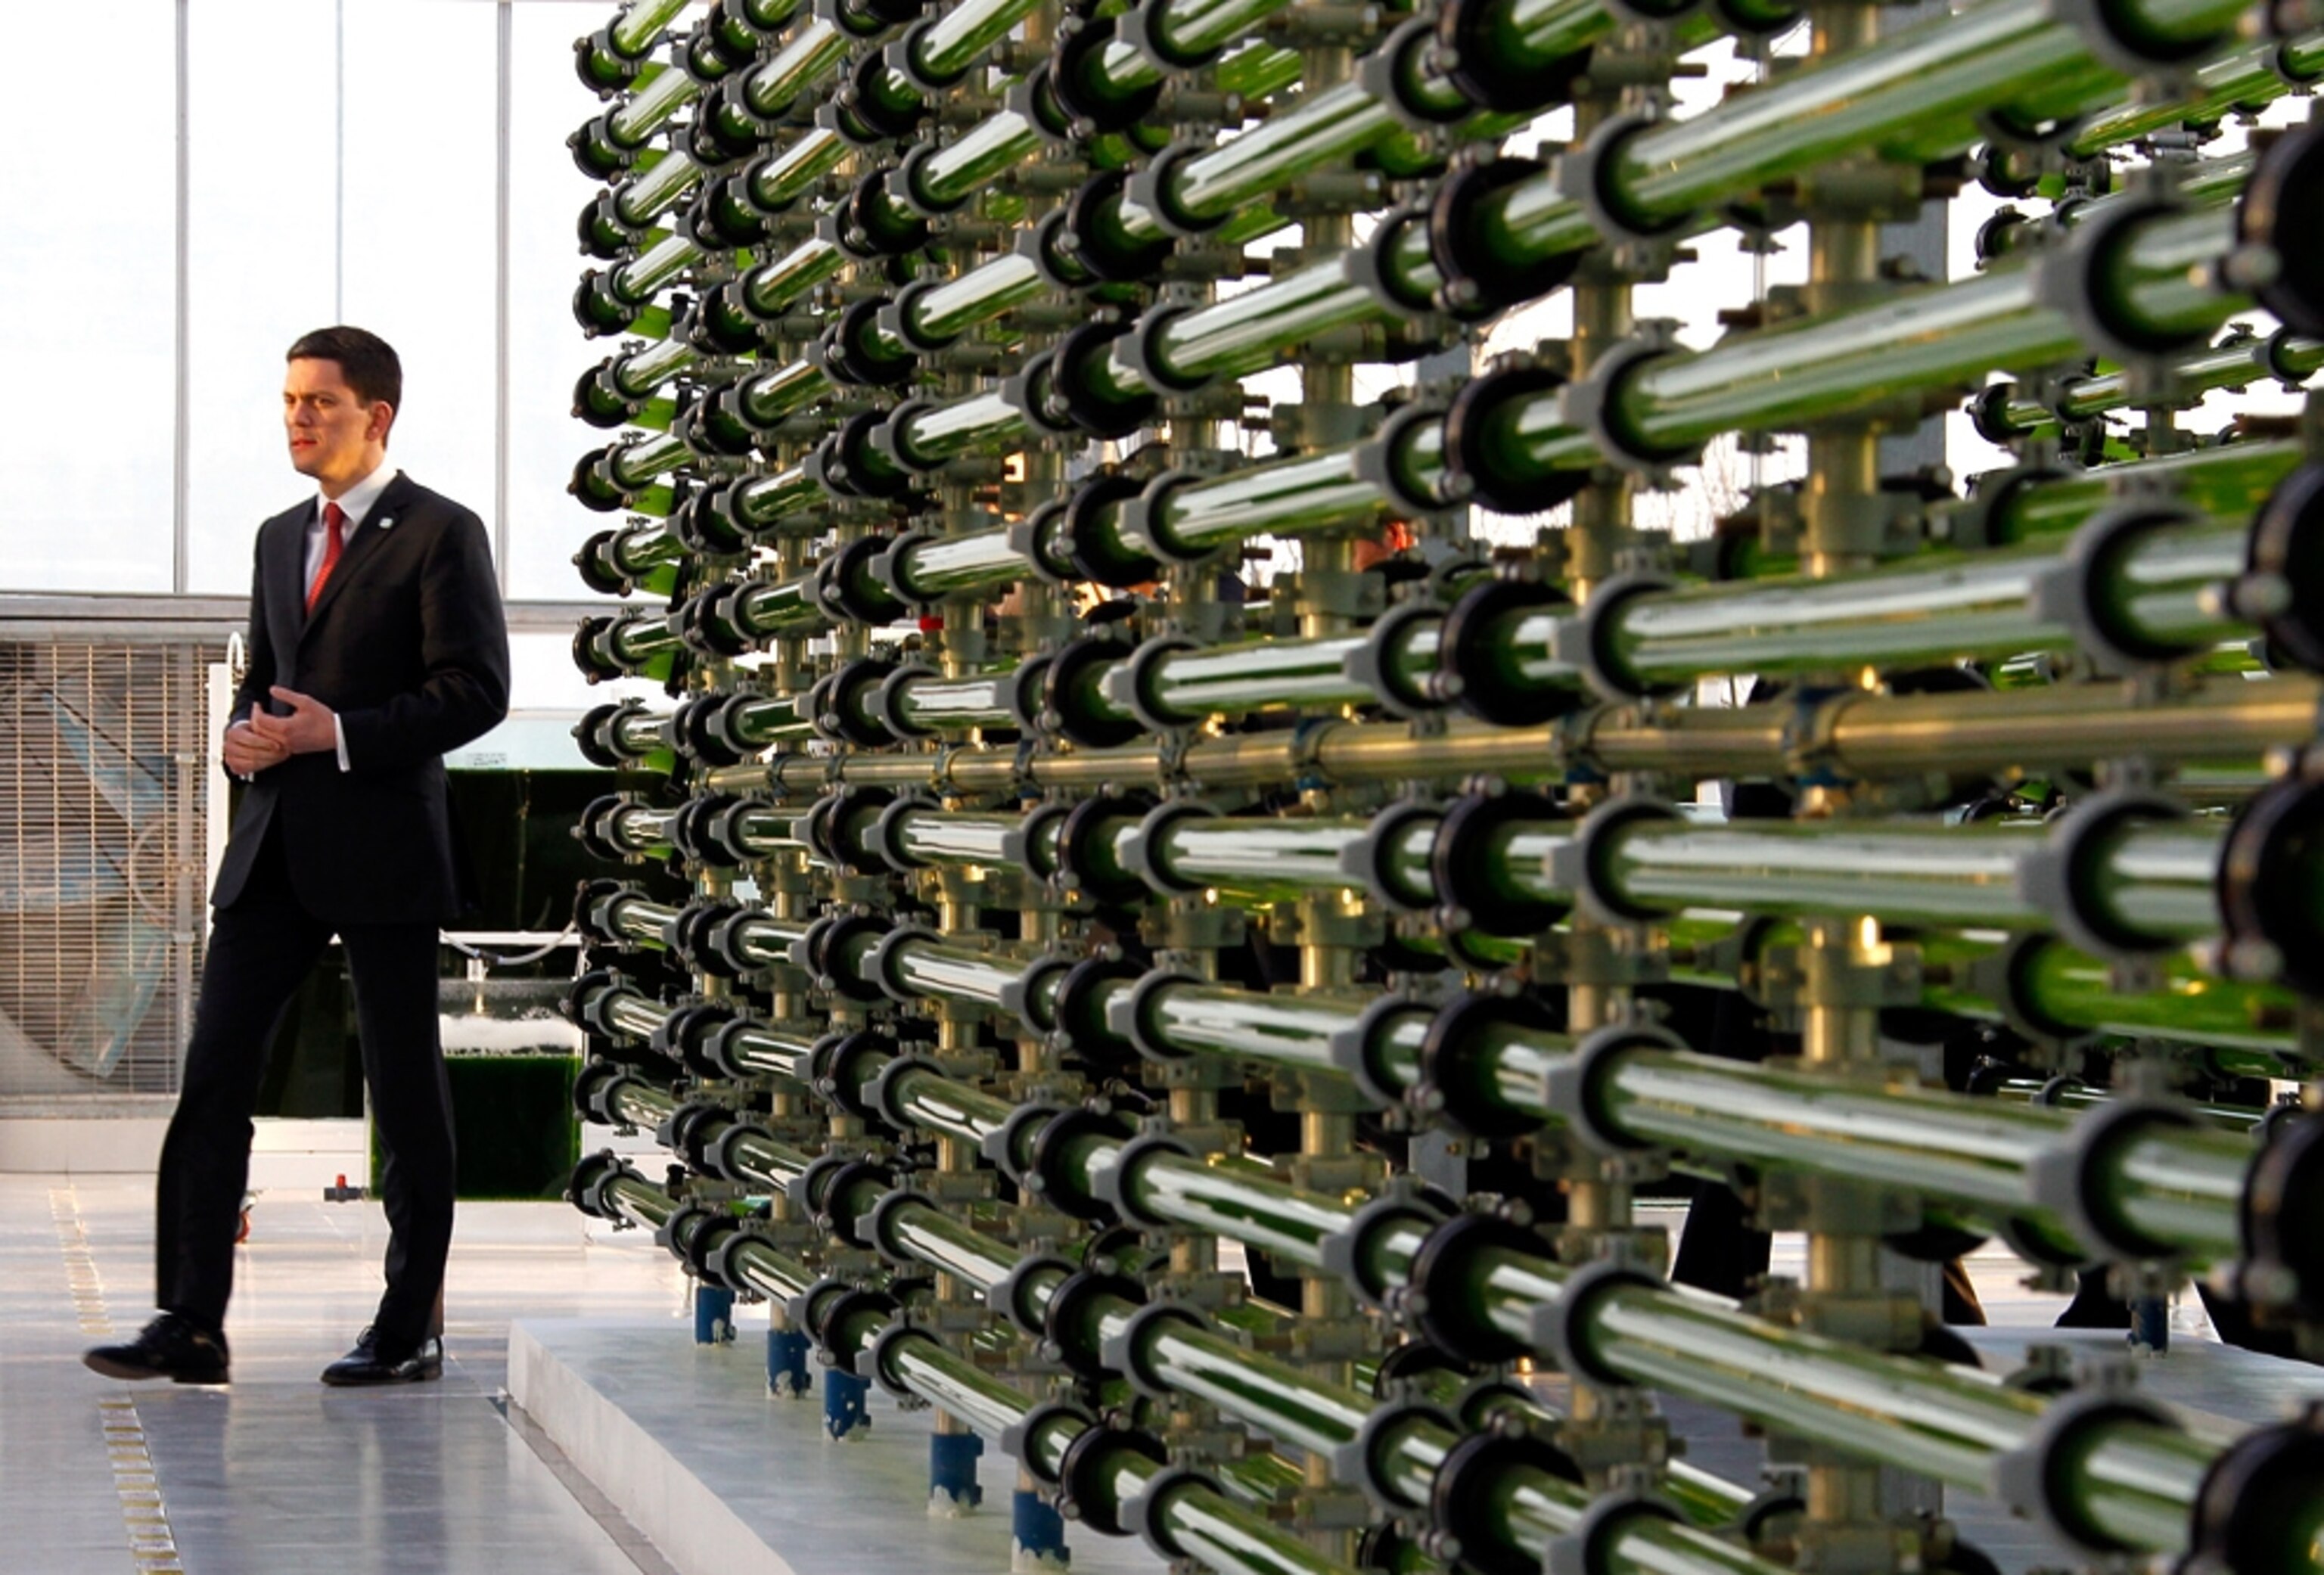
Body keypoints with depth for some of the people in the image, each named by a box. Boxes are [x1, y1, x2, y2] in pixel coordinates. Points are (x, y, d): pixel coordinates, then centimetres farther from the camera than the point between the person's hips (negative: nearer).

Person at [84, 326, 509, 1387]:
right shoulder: (281, 538, 18)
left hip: (381, 849, -7)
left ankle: (412, 1329, 11)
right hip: (274, 849, 7)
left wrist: (340, 733, -18)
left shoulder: (440, 534, -5)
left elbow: (475, 691, -11)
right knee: (213, 1076, -1)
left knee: (406, 1095, 3)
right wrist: (248, 733, 2)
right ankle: (191, 1324, 1)